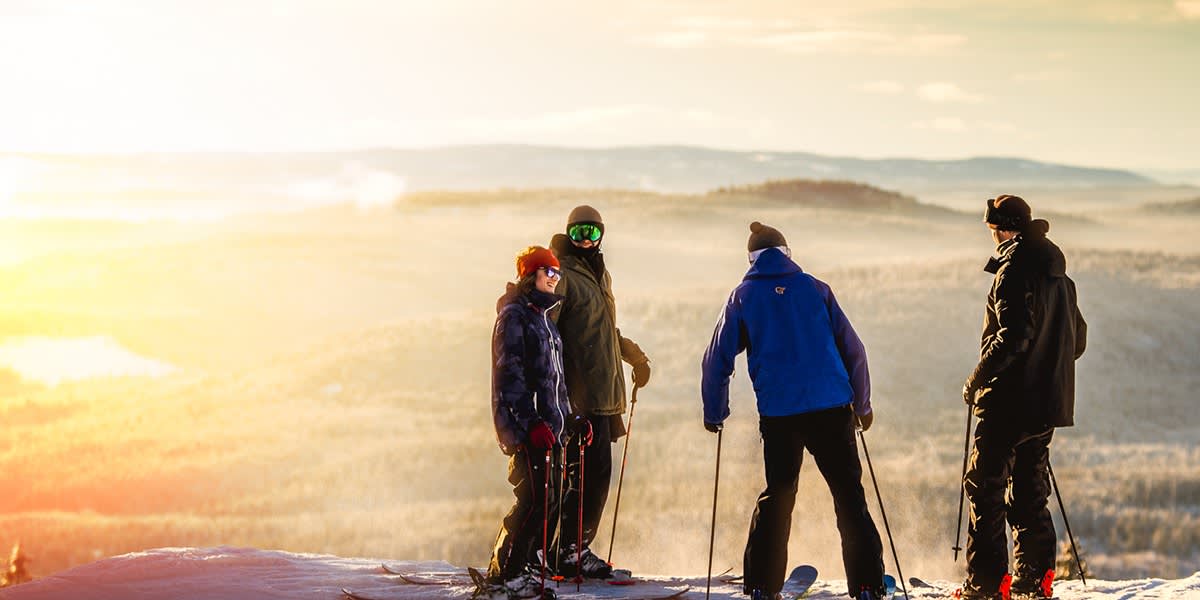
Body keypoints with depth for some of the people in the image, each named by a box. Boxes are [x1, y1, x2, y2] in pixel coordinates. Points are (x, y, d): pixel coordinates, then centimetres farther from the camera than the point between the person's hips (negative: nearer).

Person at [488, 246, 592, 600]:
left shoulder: (544, 318, 21)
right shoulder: (514, 315, -7)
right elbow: (510, 374, -16)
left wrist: (571, 419, 22)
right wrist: (531, 422, -24)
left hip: (548, 425, 9)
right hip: (525, 425, -9)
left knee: (550, 499, 6)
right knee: (535, 499, -13)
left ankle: (510, 567, 14)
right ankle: (507, 571, -5)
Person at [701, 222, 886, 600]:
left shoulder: (743, 297, 6)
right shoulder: (815, 289, 8)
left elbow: (717, 359, 7)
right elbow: (853, 349, 10)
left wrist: (714, 414, 19)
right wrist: (862, 405, 20)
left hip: (778, 414, 0)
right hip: (831, 408, 0)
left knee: (776, 497, 13)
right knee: (849, 496, 4)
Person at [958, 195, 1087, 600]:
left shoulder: (1015, 271, -13)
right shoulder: (1058, 274, 14)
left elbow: (1013, 335, -23)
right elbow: (1077, 338, 19)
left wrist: (978, 379, -14)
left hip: (1010, 400, -9)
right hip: (1049, 401, 9)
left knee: (985, 487, -4)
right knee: (1029, 490, 15)